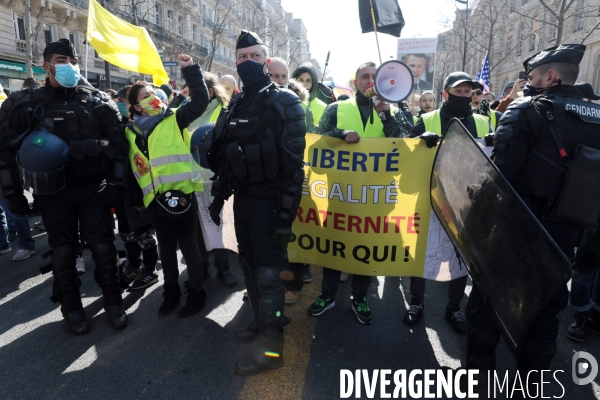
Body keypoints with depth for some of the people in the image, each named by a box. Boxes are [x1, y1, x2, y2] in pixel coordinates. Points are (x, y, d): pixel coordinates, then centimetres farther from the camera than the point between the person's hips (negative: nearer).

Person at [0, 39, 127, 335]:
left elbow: (117, 142, 1)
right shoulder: (29, 103, 4)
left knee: (102, 245, 1)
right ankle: (71, 308, 24)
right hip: (54, 191, 1)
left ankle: (113, 301, 18)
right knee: (63, 250, 8)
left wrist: (115, 182, -5)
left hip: (93, 187, 0)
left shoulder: (96, 100, 3)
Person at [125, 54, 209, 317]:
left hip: (181, 194, -4)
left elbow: (200, 101, -12)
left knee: (188, 246, 5)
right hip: (154, 200, 4)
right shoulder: (131, 133, 10)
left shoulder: (174, 120, 0)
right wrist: (136, 199, 14)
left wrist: (190, 70, -16)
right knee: (165, 247, 16)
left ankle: (196, 293, 22)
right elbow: (131, 168, 15)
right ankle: (171, 292, 34)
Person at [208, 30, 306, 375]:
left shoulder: (284, 102, -9)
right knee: (249, 265, 16)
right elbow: (222, 157, 18)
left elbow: (293, 162, -17)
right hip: (242, 198, 8)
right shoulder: (235, 106, 15)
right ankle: (263, 320, 35)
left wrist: (286, 211, -22)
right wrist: (219, 197, 16)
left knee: (269, 271, -3)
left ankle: (271, 347, 8)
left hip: (269, 201, -8)